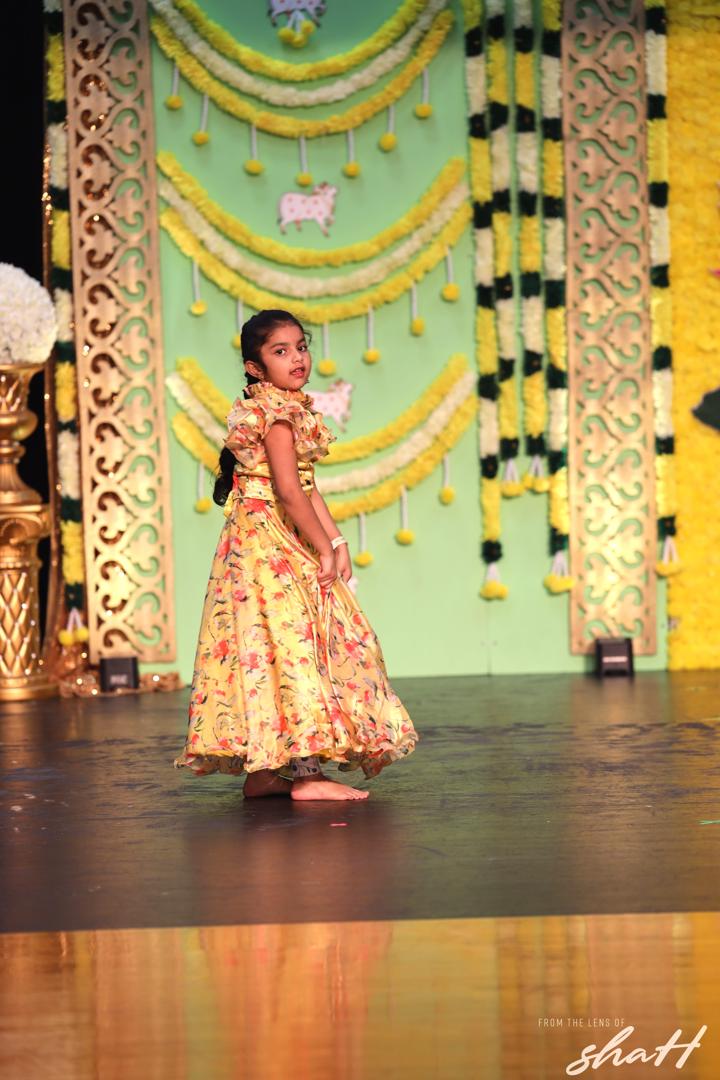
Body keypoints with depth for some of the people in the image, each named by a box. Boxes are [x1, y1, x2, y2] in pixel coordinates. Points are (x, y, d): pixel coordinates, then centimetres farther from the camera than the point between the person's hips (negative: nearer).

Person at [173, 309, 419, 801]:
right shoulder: (279, 410, -14)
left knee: (270, 649, 10)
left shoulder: (289, 406, 17)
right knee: (295, 639, -11)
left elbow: (308, 487, 14)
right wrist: (324, 548, -14)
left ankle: (263, 772, 14)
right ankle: (306, 773, -11)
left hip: (279, 546, 10)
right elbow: (288, 490, -21)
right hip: (273, 545, -10)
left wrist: (336, 540, 5)